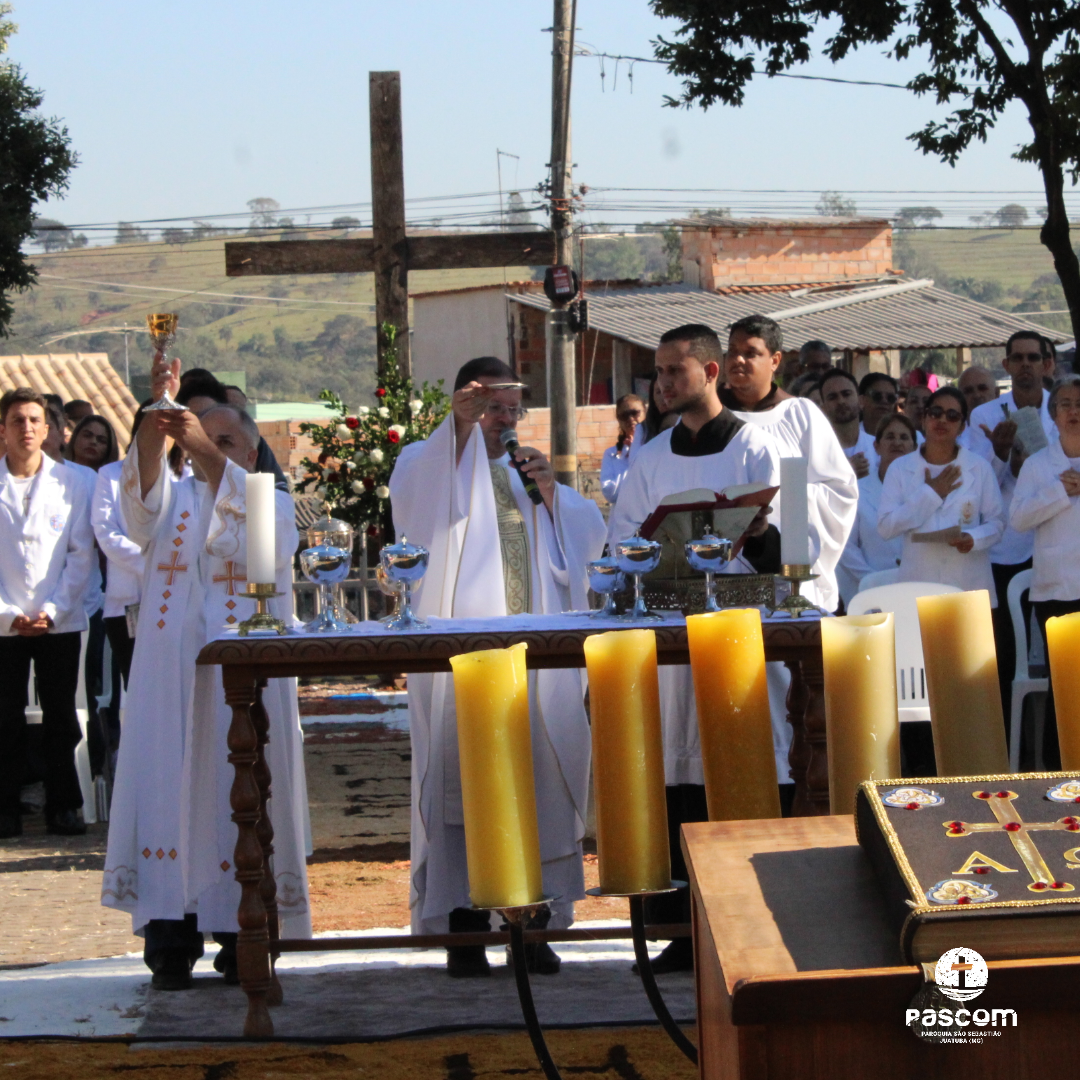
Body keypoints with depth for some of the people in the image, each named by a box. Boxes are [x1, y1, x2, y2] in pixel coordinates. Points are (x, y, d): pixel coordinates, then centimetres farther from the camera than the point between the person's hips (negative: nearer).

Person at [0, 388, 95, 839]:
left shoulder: (70, 482, 3)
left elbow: (81, 554, 2)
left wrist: (53, 611, -7)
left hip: (59, 621, 1)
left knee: (60, 718, 4)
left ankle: (63, 807, 12)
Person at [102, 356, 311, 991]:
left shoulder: (274, 506, 10)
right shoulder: (172, 502, 14)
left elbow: (256, 537, -15)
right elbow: (142, 496, -10)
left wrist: (208, 451, -29)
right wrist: (156, 417, -27)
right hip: (170, 676, 1)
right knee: (168, 792, -5)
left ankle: (243, 940, 4)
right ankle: (171, 941, -4)